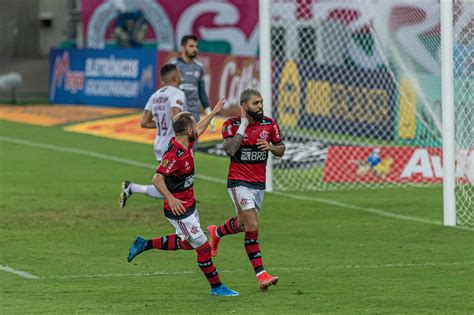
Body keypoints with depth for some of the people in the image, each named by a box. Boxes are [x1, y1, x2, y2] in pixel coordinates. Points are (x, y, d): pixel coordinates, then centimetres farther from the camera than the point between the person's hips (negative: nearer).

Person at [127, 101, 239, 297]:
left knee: (186, 243, 24)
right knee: (203, 247, -1)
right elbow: (157, 179, -34)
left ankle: (145, 244, 31)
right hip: (179, 209, -10)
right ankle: (216, 287, 11)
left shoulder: (186, 144, 1)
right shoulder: (175, 155, -28)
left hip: (188, 206, 10)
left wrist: (214, 113, 33)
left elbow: (198, 131, 24)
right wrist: (171, 199, -45)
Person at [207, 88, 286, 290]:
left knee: (243, 224, 19)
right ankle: (260, 274, -15)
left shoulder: (269, 124, 0)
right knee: (252, 226, -16)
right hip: (239, 182, -5)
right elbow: (230, 150, -25)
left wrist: (271, 147, -13)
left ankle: (216, 233, 51)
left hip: (259, 183, 5)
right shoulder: (232, 125, -11)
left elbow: (281, 150, 10)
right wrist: (243, 125, -22)